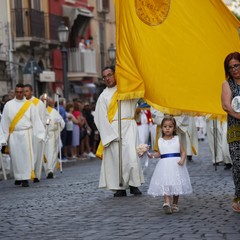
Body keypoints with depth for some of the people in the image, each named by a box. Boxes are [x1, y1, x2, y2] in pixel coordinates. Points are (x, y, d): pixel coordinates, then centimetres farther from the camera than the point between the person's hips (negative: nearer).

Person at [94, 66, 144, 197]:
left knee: (132, 156, -12)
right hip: (112, 129, 0)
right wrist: (112, 135, -9)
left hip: (129, 127, 1)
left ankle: (133, 184, -3)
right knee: (116, 157, -6)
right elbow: (101, 119, 3)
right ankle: (120, 187, -2)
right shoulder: (103, 96, 10)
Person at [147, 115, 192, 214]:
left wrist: (182, 160, -14)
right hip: (164, 165, 0)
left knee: (176, 184, 6)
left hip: (176, 165, 0)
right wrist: (152, 155, -4)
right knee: (165, 184, -14)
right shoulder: (160, 141, 7)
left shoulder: (177, 139, 3)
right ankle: (167, 203, -24)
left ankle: (175, 204, 19)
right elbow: (159, 153, 14)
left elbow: (183, 152, 3)